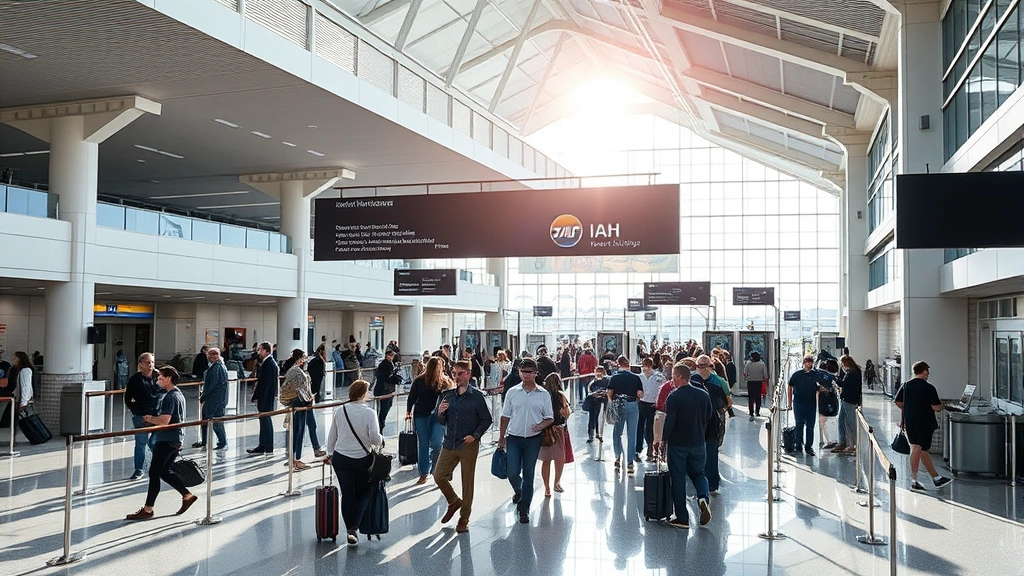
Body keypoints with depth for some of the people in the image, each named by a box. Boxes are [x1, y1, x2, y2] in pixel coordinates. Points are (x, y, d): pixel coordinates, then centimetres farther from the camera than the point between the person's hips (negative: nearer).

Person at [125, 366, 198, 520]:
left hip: (166, 441, -10)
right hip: (176, 439, 10)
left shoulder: (169, 397, -16)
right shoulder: (178, 394, 16)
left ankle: (148, 509, 0)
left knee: (154, 473, -4)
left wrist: (149, 419, -5)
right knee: (165, 472, 17)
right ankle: (187, 495, 19)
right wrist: (153, 419, 14)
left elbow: (164, 421, -23)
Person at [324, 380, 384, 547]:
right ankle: (353, 527, -3)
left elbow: (332, 436, 8)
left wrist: (330, 454, 21)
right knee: (363, 493, 15)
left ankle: (350, 531, 18)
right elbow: (375, 437, -19)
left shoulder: (340, 411, 0)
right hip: (362, 458, -3)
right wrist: (380, 442, 4)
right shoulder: (369, 412, -12)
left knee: (347, 495, 12)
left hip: (340, 458, 3)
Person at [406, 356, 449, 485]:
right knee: (423, 445, 8)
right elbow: (412, 397, 6)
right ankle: (423, 474, 17)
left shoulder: (444, 381, 0)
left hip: (438, 416, -1)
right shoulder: (419, 381, 0)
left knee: (436, 444, -11)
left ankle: (435, 470, 13)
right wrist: (408, 412, -1)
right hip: (421, 416, 1)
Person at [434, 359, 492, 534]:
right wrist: (440, 413, -10)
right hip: (449, 444, 5)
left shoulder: (477, 396, -7)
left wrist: (475, 435, -16)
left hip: (469, 446, -4)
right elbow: (443, 422, 11)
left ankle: (464, 519, 20)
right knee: (439, 476, 5)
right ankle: (454, 502, 32)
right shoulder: (449, 395, 5)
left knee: (467, 483, 5)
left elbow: (486, 420, -4)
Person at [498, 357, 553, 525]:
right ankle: (518, 491, 31)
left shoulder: (543, 394, 0)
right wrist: (501, 438, 4)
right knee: (512, 473, -5)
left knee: (528, 475, 5)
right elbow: (505, 416, 6)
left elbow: (550, 418, 4)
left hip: (533, 439, 0)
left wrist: (541, 425, -17)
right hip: (514, 438, 0)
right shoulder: (512, 392, 1)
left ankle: (524, 509, 17)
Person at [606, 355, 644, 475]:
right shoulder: (636, 378, -1)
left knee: (617, 433, 16)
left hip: (618, 406, 0)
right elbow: (640, 394, -5)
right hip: (632, 406, 0)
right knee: (631, 436, 5)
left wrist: (612, 403, 12)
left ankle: (618, 457, 7)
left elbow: (609, 393, -5)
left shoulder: (614, 378, 0)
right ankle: (630, 463, 5)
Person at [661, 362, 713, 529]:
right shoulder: (703, 395, 2)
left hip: (677, 444, -4)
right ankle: (704, 498, -10)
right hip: (698, 443, 4)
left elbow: (669, 421, -18)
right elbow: (709, 418, 10)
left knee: (678, 478, 6)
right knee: (698, 473, 20)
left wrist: (664, 440, -5)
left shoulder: (674, 396, -15)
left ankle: (682, 518, 8)